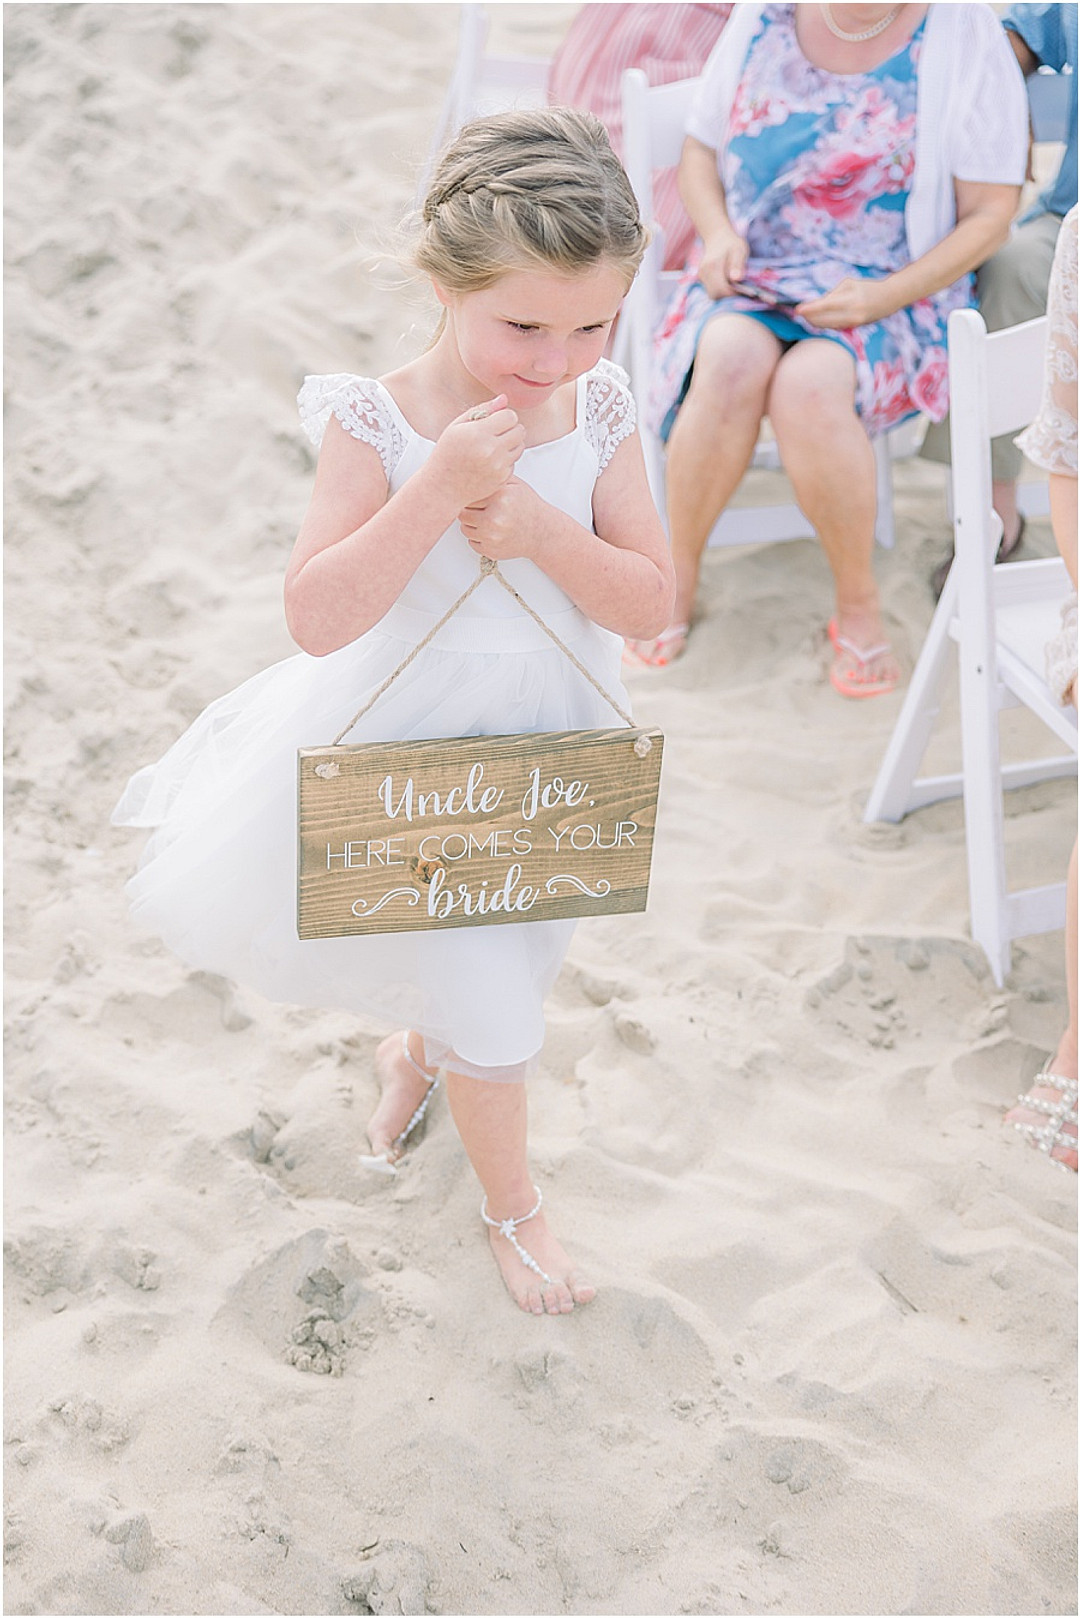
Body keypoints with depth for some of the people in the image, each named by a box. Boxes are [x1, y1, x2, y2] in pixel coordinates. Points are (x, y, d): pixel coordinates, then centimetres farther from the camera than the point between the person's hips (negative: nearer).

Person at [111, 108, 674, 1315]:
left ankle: (417, 1051, 60)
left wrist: (536, 524, -30)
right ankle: (510, 1205, 33)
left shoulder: (599, 415, -12)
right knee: (492, 1009, 6)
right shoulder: (376, 424, -23)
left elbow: (650, 605, -13)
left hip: (546, 746, 4)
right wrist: (441, 484, -39)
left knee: (500, 964, 25)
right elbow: (316, 617, -30)